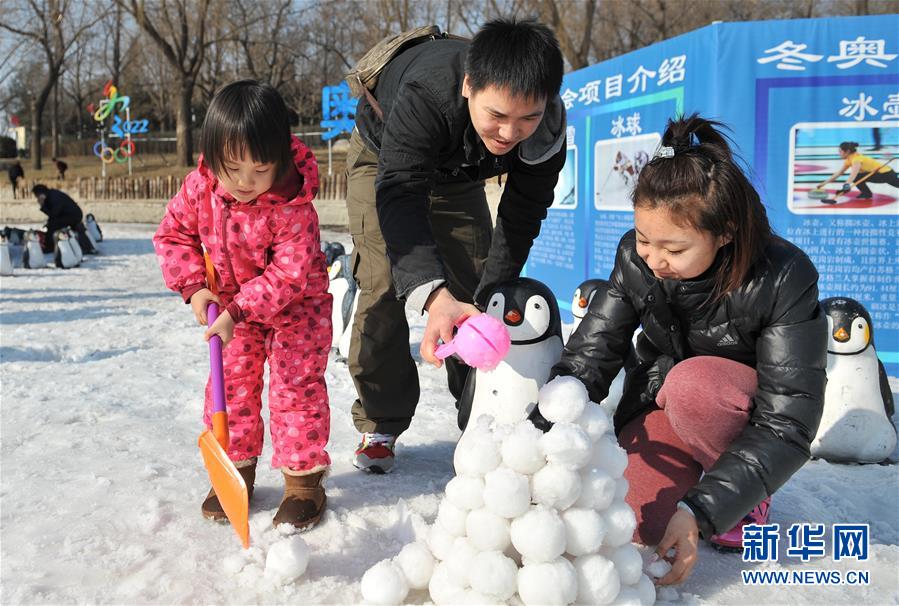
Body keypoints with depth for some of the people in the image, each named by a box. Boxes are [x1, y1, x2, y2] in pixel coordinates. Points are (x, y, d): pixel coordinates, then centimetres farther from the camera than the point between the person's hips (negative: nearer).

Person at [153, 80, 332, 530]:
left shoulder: (293, 205, -33)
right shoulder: (200, 188, -17)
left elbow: (289, 274, -31)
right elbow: (173, 233, -3)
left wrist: (238, 311, -34)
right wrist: (194, 287, -15)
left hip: (296, 305, -5)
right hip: (232, 303, 5)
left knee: (297, 385, -4)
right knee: (230, 384, 8)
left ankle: (303, 480, 8)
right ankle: (236, 469, 23)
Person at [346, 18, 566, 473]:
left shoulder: (547, 126, -32)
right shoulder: (424, 94, -45)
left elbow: (521, 215, -24)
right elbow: (399, 196, -53)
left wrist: (490, 302, -33)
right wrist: (435, 297, -68)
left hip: (457, 173, 4)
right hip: (384, 158, -3)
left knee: (475, 290, 0)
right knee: (383, 288, -13)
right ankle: (379, 425, 0)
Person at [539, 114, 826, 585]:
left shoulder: (783, 279, -28)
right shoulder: (635, 258, -16)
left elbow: (787, 427, -29)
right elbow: (587, 358, -19)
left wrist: (701, 511, -38)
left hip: (747, 418, -2)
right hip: (662, 408, 3)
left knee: (694, 381, -36)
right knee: (637, 525, -23)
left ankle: (748, 498, -6)